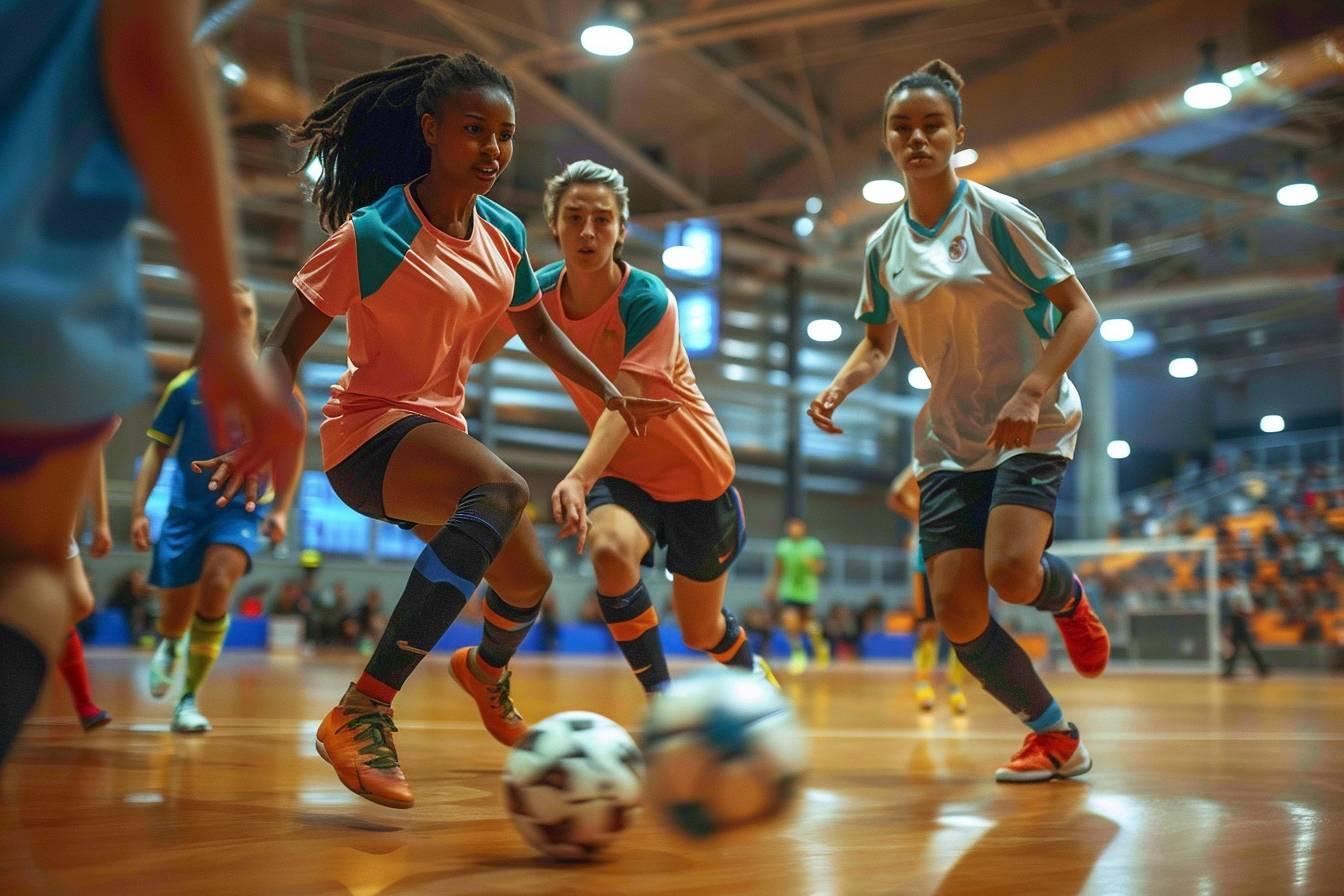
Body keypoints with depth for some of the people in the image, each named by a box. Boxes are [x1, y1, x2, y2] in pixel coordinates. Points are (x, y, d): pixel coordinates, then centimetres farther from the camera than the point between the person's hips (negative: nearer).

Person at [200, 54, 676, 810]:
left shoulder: (504, 233, 3)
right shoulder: (373, 235, -17)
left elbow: (538, 330, 19)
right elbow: (285, 348, -17)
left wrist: (612, 394, 10)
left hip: (441, 433, 8)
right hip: (369, 433, -8)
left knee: (529, 582, 14)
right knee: (502, 489, -37)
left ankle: (486, 670, 54)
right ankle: (364, 711, -36)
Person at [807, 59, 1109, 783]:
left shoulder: (995, 216, -8)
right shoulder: (884, 247, 6)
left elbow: (1079, 310, -9)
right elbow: (878, 343, 18)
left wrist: (1031, 392, -23)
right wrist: (838, 387, -3)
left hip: (1031, 426, -4)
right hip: (948, 439, 4)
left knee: (1011, 573, -27)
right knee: (956, 611, -9)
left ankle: (1068, 597, 12)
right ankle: (1055, 738, 12)